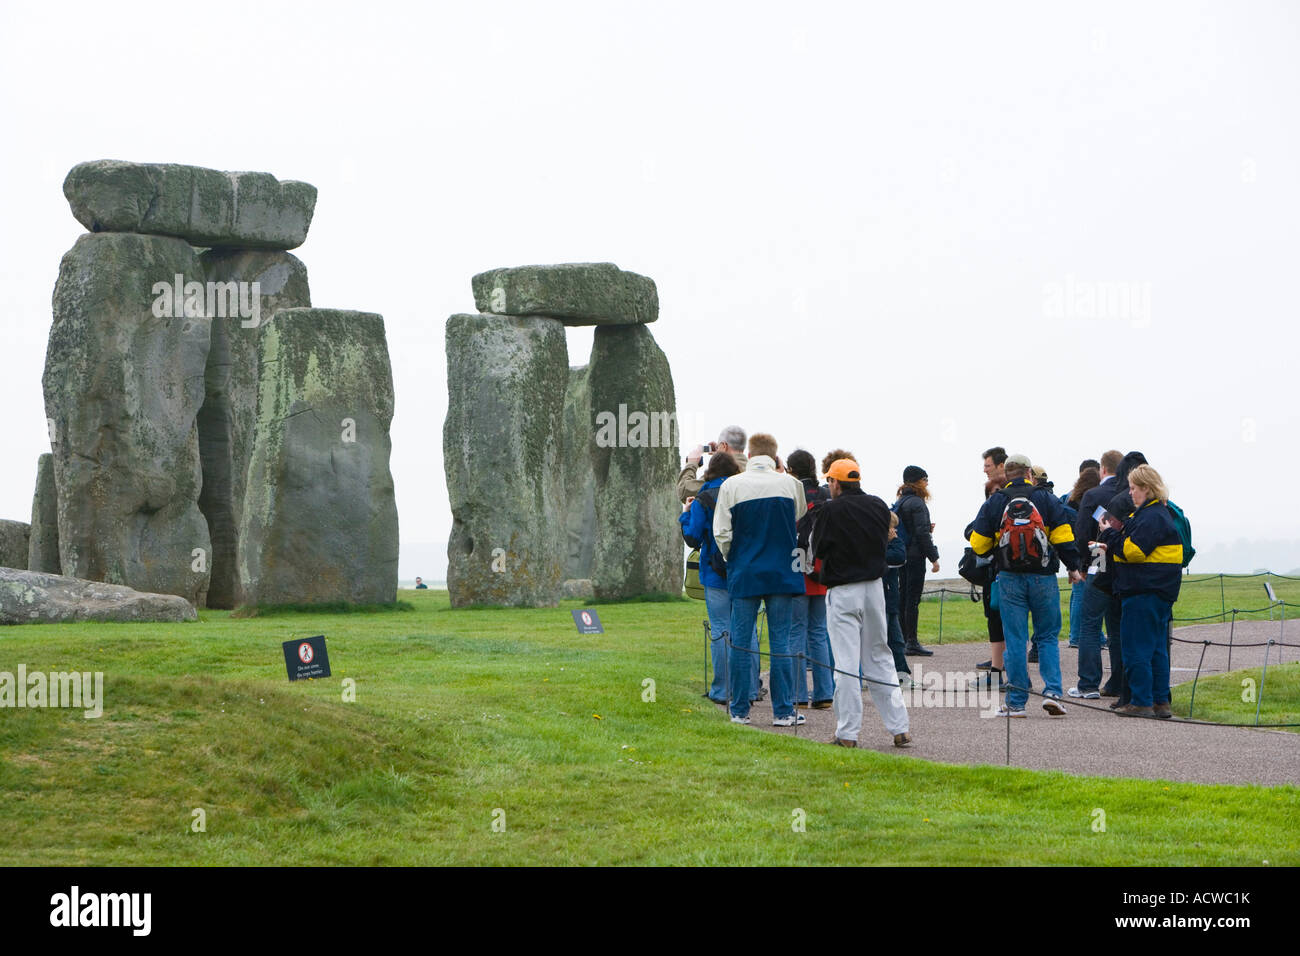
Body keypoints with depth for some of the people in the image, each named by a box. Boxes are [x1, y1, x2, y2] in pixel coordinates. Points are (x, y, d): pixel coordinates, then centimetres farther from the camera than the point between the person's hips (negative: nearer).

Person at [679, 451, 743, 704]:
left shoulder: (703, 501, -8)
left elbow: (693, 538, -7)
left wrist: (685, 514, 8)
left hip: (716, 575, -3)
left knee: (720, 631, 0)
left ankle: (721, 690, 1)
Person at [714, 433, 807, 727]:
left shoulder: (731, 486, -5)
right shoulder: (791, 484, -1)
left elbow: (722, 533, -2)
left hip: (744, 573, -1)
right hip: (782, 572, 1)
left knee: (741, 641, 6)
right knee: (780, 640, 4)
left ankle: (739, 711, 10)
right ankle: (783, 711, 5)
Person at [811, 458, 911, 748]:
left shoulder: (832, 510, -13)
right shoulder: (879, 506, 4)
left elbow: (818, 550, -3)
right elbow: (883, 542, 11)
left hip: (843, 591, -5)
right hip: (875, 587, 5)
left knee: (846, 662, -2)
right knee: (879, 658, 13)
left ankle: (848, 733, -1)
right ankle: (900, 728, 12)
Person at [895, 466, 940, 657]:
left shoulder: (899, 502, 14)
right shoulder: (916, 503, -13)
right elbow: (922, 533, -18)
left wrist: (927, 528, 13)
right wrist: (934, 558, -14)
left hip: (902, 555, 9)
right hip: (915, 555, -9)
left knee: (903, 597, 12)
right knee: (913, 599, -7)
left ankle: (901, 640, 16)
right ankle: (912, 643, -6)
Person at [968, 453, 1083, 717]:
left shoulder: (994, 503, 2)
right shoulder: (1046, 498, 1)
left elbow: (978, 544, 3)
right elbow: (1063, 535, -2)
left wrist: (992, 552, 25)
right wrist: (1073, 567, 9)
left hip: (1010, 579, 0)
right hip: (1044, 577, 0)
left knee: (1015, 640, 3)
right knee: (1048, 637, 10)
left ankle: (1016, 702, 3)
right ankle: (1052, 692, -5)